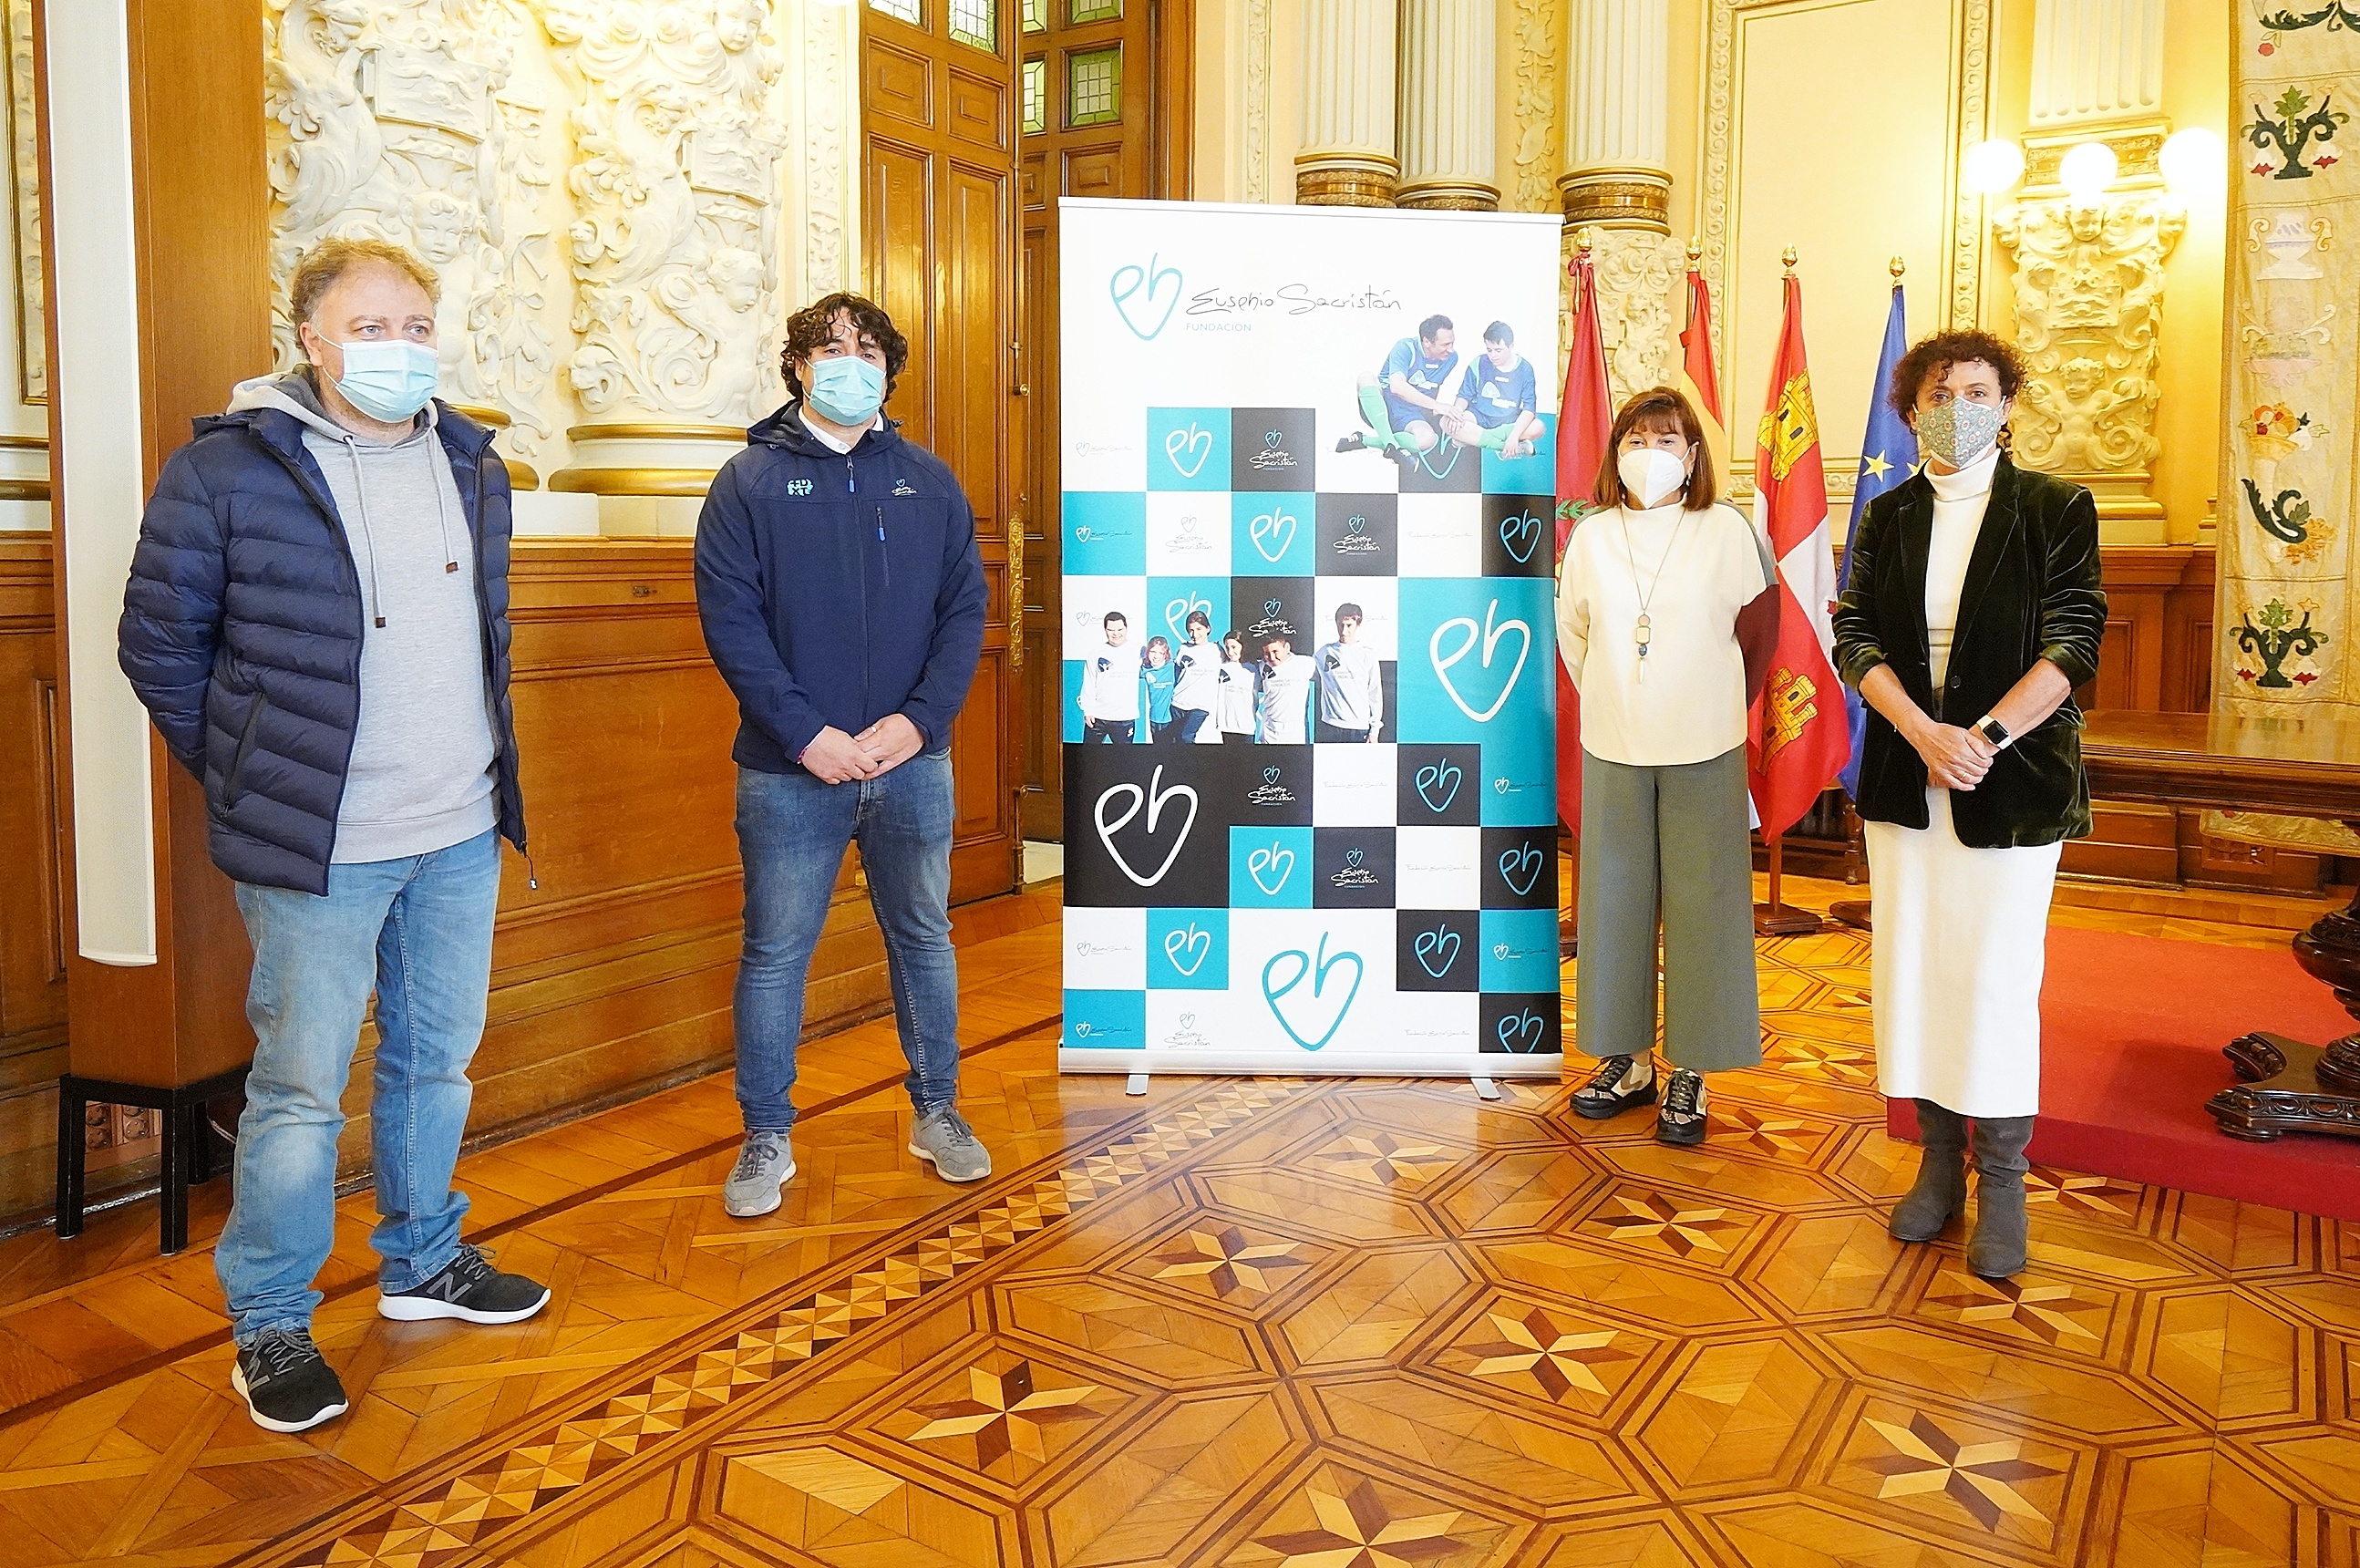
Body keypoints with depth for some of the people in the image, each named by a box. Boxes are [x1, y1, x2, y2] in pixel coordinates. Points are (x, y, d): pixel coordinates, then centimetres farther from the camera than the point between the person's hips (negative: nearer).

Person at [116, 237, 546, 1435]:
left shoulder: (470, 465, 9)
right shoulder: (226, 469, -8)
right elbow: (158, 642, -2)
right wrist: (247, 776, -1)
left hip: (460, 836, 6)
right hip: (317, 845, -5)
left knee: (437, 1061, 17)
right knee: (302, 1089, 3)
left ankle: (422, 1261, 35)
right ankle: (269, 1325, 20)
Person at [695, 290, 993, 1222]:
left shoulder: (928, 482, 7)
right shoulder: (750, 481, 0)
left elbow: (965, 611, 3)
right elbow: (729, 619, -7)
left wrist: (919, 718, -11)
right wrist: (805, 732, -16)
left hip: (914, 763, 2)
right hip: (789, 769, -2)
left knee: (924, 941, 14)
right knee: (775, 953, 6)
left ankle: (936, 1112, 30)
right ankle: (767, 1138, 21)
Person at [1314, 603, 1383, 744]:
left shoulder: (1368, 654, 2)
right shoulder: (1325, 653, 4)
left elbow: (1375, 693, 4)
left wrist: (1374, 730, 2)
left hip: (1360, 728, -1)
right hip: (1330, 728, 1)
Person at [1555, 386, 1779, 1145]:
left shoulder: (1728, 530, -4)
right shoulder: (1591, 536, 3)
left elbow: (1759, 632, 5)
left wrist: (1720, 709, 10)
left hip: (1704, 749, -2)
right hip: (1612, 748, 3)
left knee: (1703, 904, 1)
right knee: (1615, 899, 8)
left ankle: (1691, 1071, 12)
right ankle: (1627, 1060, 21)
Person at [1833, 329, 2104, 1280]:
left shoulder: (2056, 511, 0)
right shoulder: (1887, 519, 9)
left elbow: (2072, 645, -7)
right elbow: (1855, 639, 0)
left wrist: (1985, 735, -19)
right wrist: (1926, 734, -15)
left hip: (2012, 784, -3)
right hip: (1904, 781, 3)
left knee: (1997, 980, 0)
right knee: (1912, 972, 8)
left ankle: (2001, 1184, 15)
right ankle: (1938, 1164, 22)